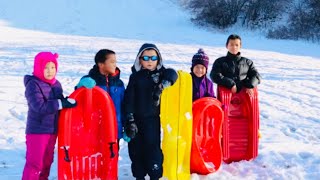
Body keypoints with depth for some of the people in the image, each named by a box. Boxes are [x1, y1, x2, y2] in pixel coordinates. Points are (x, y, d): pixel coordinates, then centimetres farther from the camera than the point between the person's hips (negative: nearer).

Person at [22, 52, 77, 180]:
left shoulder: (56, 84, 8)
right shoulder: (33, 84, -14)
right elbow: (39, 106, -27)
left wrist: (67, 101, 1)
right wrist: (62, 103, -27)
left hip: (52, 130, 7)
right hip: (37, 131, -7)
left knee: (47, 161, 16)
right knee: (34, 163, -5)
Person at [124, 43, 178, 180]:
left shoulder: (161, 72, 4)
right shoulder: (135, 76, 4)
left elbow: (172, 74, -19)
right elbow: (129, 99, -1)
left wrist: (161, 86, -34)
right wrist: (130, 120, -9)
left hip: (153, 119, -1)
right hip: (136, 118, 1)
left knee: (153, 148, -4)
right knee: (136, 150, 7)